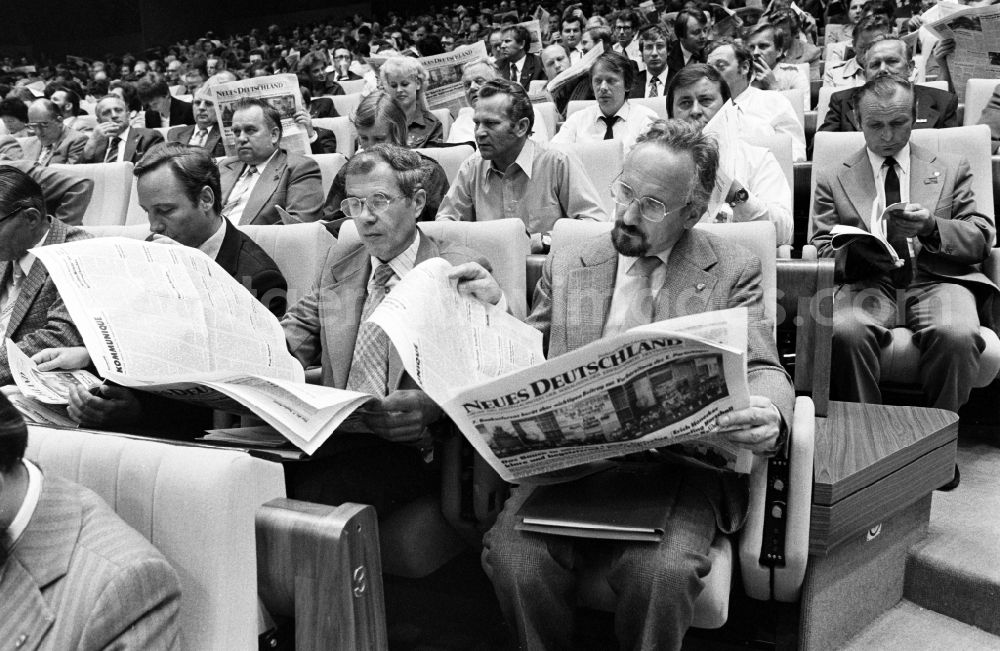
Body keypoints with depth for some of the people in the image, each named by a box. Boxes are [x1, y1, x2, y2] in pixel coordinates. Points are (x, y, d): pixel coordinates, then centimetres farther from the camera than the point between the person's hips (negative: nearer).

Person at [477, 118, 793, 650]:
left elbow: (763, 372, 1)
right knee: (512, 554, -25)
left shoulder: (733, 272, 8)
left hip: (679, 461, -2)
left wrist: (770, 416, -23)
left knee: (661, 570, -31)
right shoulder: (567, 266, 15)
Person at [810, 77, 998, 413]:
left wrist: (932, 227, -9)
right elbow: (822, 250, 11)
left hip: (937, 280, 1)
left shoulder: (952, 169, 20)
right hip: (868, 283, 0)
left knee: (957, 335, -34)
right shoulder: (834, 181, 18)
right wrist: (859, 253, -13)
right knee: (845, 332, -35)